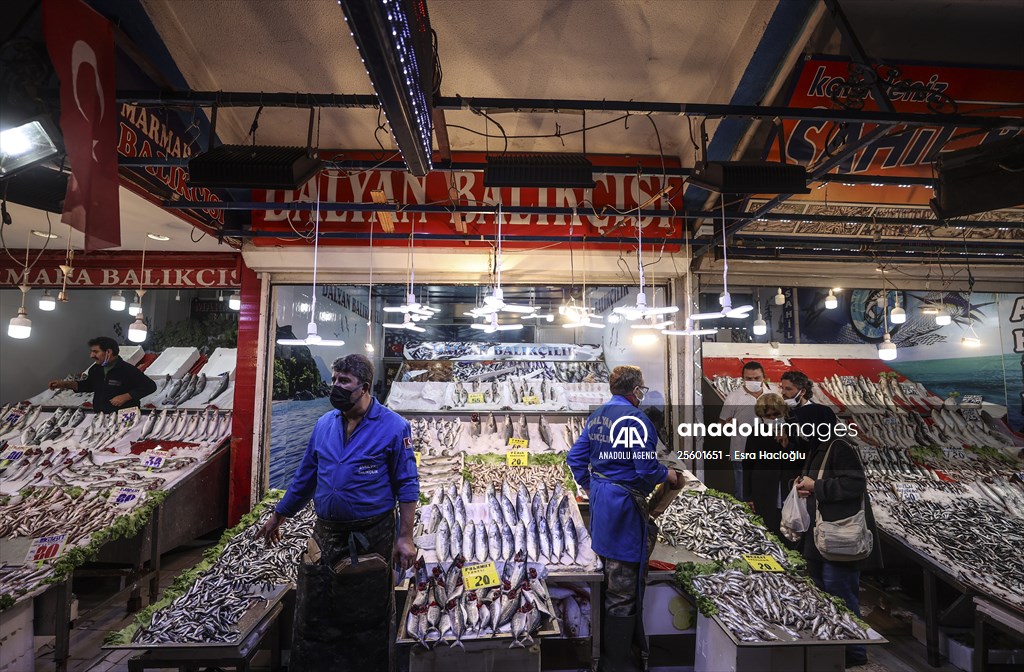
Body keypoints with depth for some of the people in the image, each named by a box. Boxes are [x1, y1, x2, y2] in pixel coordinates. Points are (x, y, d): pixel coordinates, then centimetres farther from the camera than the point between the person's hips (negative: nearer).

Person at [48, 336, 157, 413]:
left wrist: (125, 397, -17)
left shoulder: (127, 370, -14)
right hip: (99, 417, 6)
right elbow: (88, 385, 29)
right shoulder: (95, 369, 8)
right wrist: (64, 384, 17)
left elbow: (150, 386, -14)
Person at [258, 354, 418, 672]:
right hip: (325, 534, 5)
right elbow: (304, 477, 14)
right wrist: (277, 516, 19)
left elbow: (407, 486, -11)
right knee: (313, 613, 17)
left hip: (371, 537, -4)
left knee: (369, 615, 12)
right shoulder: (324, 424, 3)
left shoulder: (393, 427, -13)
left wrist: (405, 538, -14)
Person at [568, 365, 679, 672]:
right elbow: (646, 469, -21)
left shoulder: (596, 416, 7)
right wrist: (667, 474, -1)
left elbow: (576, 457, 9)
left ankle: (607, 645, 39)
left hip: (600, 498, 9)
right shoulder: (634, 418, -18)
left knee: (610, 575, 23)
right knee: (624, 586, 5)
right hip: (624, 503, -9)